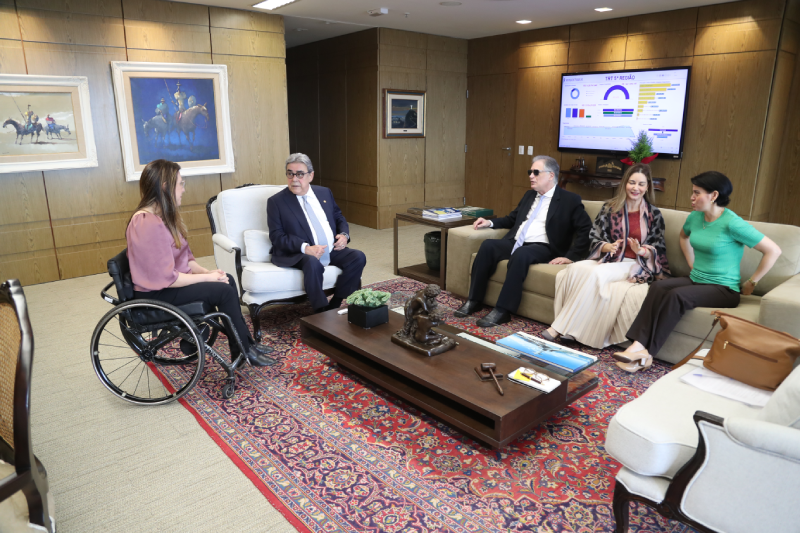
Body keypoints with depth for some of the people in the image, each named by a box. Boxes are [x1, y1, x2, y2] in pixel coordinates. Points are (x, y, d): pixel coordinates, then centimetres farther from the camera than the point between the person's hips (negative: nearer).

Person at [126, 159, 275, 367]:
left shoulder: (163, 216, 7)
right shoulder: (148, 223, -26)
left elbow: (184, 257, 10)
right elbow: (167, 278, -27)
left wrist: (207, 271, -6)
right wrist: (207, 277, -17)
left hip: (168, 282, 10)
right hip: (155, 294, -10)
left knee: (227, 280, 3)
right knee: (224, 291, -15)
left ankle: (245, 343, 8)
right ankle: (243, 350, 1)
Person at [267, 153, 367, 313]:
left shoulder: (325, 192, 15)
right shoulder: (276, 201, 0)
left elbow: (339, 217, 23)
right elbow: (277, 236, -8)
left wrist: (344, 234, -1)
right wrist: (305, 248, -23)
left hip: (332, 250, 6)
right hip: (297, 254, -5)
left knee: (358, 257, -17)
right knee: (313, 263, -37)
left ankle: (335, 305, -9)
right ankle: (322, 312, -23)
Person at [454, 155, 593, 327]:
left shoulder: (570, 200, 2)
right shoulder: (529, 195, 23)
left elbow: (586, 230, -5)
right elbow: (512, 218, 32)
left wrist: (571, 256, -14)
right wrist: (490, 222, 14)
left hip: (542, 247, -6)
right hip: (515, 242, 6)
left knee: (520, 254, -38)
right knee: (488, 245, -23)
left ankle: (503, 310, -32)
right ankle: (474, 300, -18)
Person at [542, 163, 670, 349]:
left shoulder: (654, 214, 7)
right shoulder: (610, 207, 10)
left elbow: (658, 248, 5)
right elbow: (594, 237, 5)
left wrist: (641, 250, -18)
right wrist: (607, 246, -17)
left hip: (634, 264, -2)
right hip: (607, 258, 3)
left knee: (596, 274, -34)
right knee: (575, 269, -32)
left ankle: (559, 328, -33)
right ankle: (561, 328, -37)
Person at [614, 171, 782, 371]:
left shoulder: (732, 223, -15)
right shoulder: (695, 217, 5)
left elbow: (774, 251, -12)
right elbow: (683, 236, 30)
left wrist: (751, 283, -7)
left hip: (724, 289, -6)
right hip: (695, 280, 6)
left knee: (676, 295, -33)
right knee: (658, 287, -25)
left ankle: (645, 353, -31)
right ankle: (637, 344, -36)